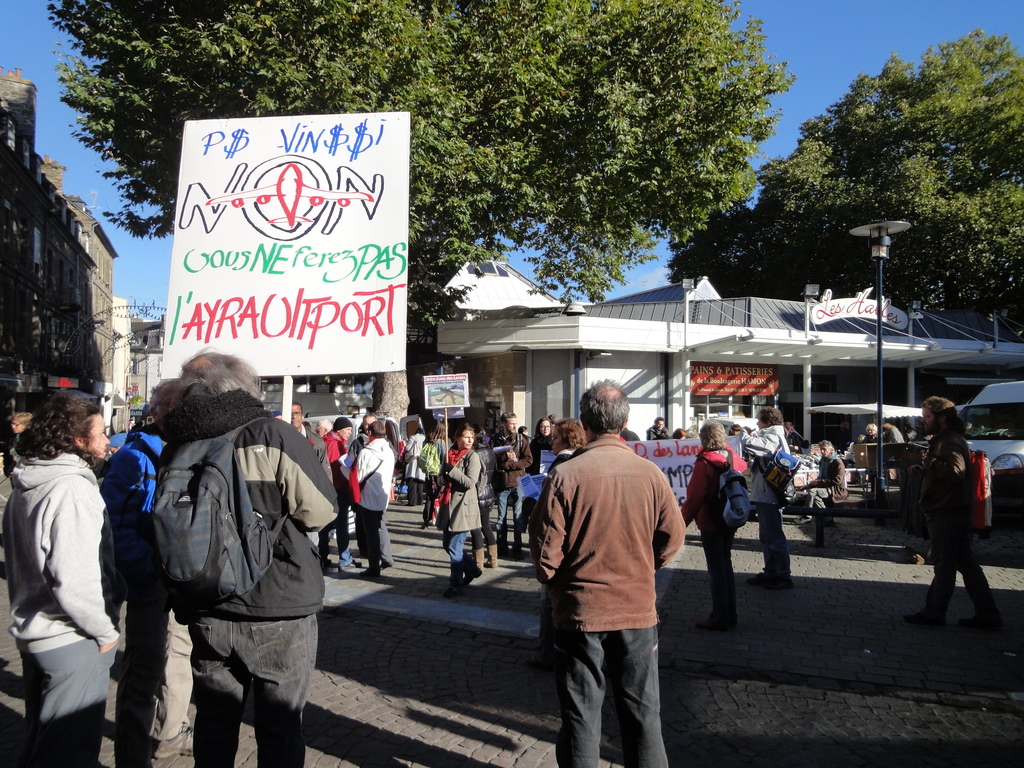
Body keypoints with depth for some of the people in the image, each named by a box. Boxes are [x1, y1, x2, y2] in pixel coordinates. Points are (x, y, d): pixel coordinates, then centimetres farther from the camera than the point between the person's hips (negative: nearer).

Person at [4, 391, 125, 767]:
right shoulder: (72, 488, -21)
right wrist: (105, 631, -14)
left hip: (32, 634, 9)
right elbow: (72, 578, -27)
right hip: (73, 641, -9)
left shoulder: (24, 486, 9)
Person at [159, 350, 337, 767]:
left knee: (214, 727, 19)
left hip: (207, 616, 4)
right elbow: (321, 510, -14)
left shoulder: (176, 449, -1)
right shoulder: (274, 436, -16)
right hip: (279, 615, -4)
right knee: (280, 729, 10)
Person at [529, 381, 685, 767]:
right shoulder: (651, 473, -8)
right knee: (642, 708, 15)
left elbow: (545, 549, -12)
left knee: (581, 710, 12)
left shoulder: (565, 475, -16)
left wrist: (553, 584, 8)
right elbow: (672, 537, 0)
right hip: (638, 608, 2)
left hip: (580, 609, -2)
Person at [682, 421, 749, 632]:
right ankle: (730, 615, 24)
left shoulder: (704, 463, -20)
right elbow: (742, 466, 23)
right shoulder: (731, 457, -1)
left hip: (710, 524, -7)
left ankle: (719, 618, 7)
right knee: (726, 565, 17)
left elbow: (694, 497, -22)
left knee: (716, 570, 0)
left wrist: (683, 521, -15)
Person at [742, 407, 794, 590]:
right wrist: (754, 435, 0)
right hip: (765, 494, 11)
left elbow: (749, 444, -30)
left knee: (774, 536, -4)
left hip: (769, 495, -11)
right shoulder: (772, 436, 17)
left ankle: (783, 576, 3)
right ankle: (771, 573, 24)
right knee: (766, 536, 16)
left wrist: (743, 437, -9)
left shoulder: (773, 437, -16)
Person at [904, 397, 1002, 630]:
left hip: (947, 514, -11)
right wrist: (922, 470, 11)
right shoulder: (943, 440, 19)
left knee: (944, 565, -2)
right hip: (954, 512, 11)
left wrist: (929, 462, -22)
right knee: (966, 564, 10)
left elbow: (955, 471, -31)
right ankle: (987, 615, 13)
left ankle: (933, 613, 6)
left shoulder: (951, 443, -15)